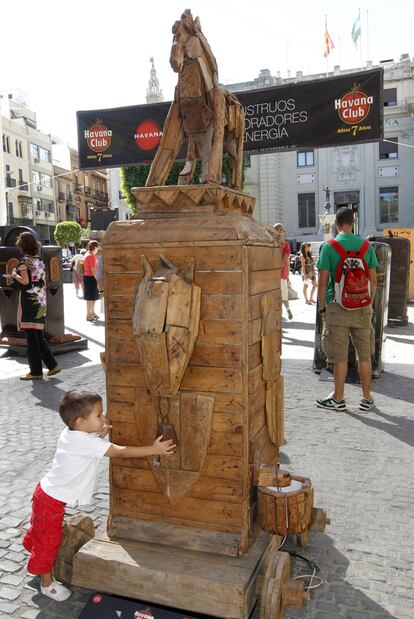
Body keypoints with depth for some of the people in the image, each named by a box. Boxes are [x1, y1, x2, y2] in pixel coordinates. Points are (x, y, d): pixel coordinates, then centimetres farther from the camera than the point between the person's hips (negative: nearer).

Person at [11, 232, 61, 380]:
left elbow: (25, 281, -18)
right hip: (40, 303, 7)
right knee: (39, 336, 14)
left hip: (29, 301, -7)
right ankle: (52, 365, 13)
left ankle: (36, 371, 3)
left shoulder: (24, 261, -9)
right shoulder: (39, 261, 12)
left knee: (31, 337, -1)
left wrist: (14, 274, -3)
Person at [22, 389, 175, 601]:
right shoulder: (85, 442, -32)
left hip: (47, 493, 9)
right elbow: (120, 452, -31)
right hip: (52, 501, -9)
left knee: (41, 532, 30)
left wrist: (101, 433, 1)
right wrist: (153, 449, -27)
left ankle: (37, 564, 53)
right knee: (49, 540, 11)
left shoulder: (71, 433, -6)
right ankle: (47, 582, 30)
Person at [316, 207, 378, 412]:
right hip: (362, 307, 3)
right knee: (364, 355, 11)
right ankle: (367, 399, 20)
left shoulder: (328, 247, -6)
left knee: (340, 356, 4)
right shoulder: (367, 246, 3)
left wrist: (322, 308, 2)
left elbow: (323, 282, -7)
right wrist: (369, 304, 16)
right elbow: (373, 281, 5)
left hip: (337, 308, -3)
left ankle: (338, 399, 15)